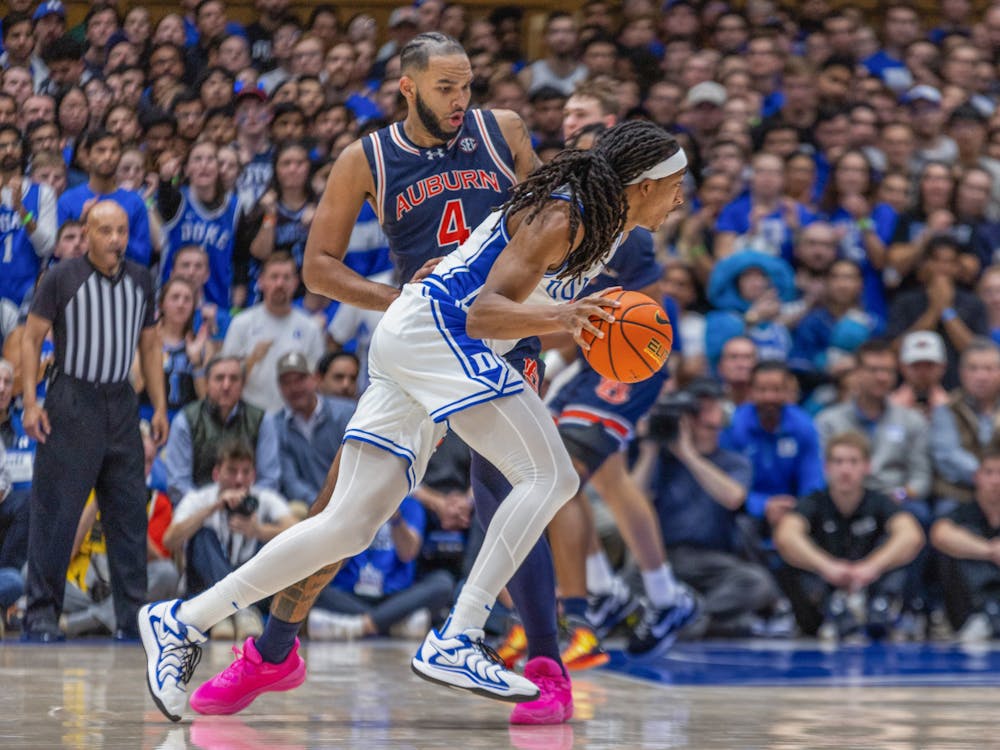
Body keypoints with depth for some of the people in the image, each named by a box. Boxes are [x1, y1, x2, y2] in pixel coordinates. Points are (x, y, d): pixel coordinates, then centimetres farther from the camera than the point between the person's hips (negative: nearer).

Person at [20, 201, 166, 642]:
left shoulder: (140, 280, 10)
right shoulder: (62, 278, -4)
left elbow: (150, 344, 17)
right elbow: (32, 338, -1)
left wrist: (159, 406, 11)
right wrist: (30, 402, -9)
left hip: (121, 403, 4)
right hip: (72, 403, -4)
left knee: (130, 513, 3)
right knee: (56, 511, -5)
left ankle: (133, 616, 9)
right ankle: (41, 612, 2)